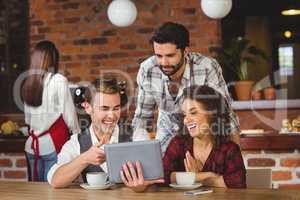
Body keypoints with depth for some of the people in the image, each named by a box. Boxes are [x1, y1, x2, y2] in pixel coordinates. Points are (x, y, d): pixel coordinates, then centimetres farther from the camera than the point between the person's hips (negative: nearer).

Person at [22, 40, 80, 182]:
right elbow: (69, 115, -7)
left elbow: (27, 119, 13)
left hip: (32, 144, 6)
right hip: (52, 144, -5)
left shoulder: (28, 83, 6)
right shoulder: (58, 80, -9)